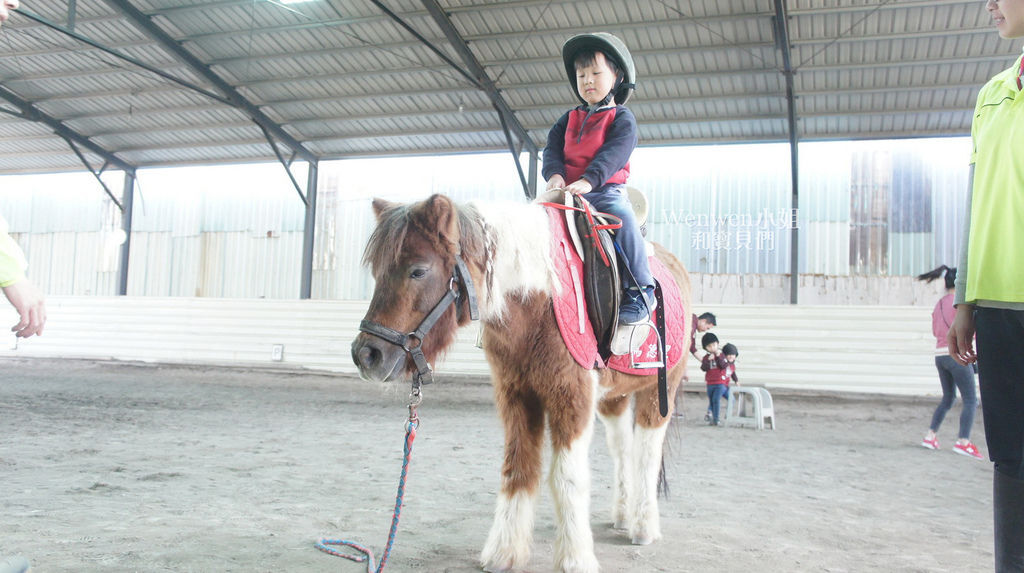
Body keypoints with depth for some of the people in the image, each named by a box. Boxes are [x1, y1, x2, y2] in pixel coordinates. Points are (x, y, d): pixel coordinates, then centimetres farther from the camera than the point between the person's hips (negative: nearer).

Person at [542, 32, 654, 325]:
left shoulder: (622, 117, 3)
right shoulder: (569, 119, 19)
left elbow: (615, 153, -13)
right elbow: (552, 148, 9)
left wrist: (589, 180, -29)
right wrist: (555, 174, -14)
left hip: (606, 191, -5)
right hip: (567, 192, 5)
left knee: (624, 218, -33)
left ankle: (639, 291, -28)